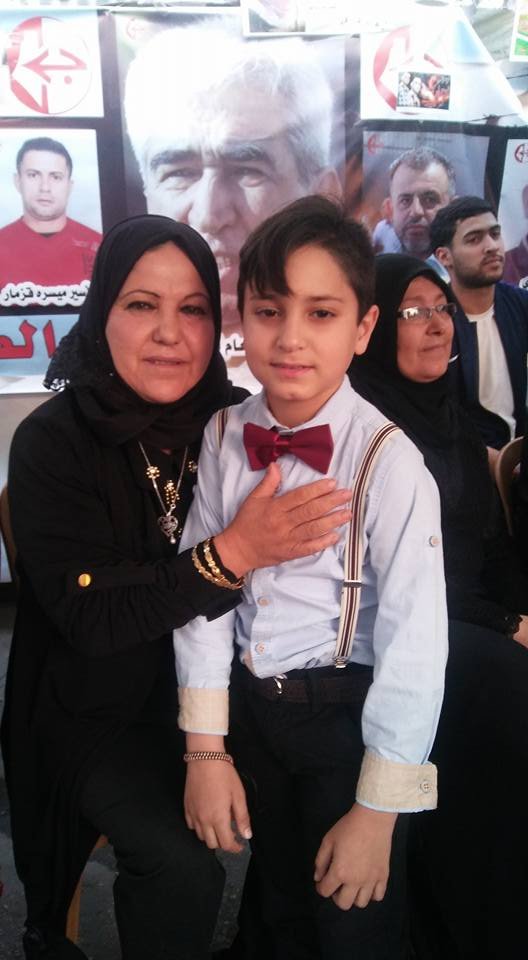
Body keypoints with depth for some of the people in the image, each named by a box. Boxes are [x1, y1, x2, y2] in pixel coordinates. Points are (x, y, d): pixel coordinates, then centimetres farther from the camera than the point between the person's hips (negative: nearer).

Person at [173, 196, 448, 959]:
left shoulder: (388, 459, -21)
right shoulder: (225, 437, -8)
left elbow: (414, 640, -19)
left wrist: (378, 810, -14)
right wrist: (206, 748, -2)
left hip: (351, 713, -4)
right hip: (252, 704, 4)